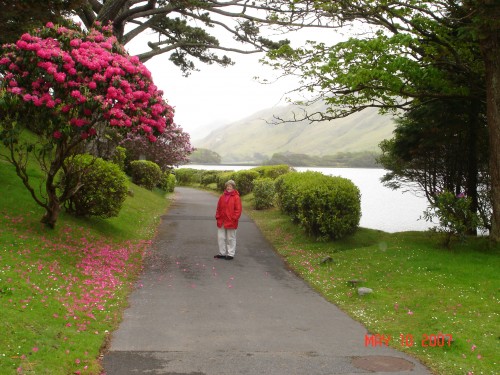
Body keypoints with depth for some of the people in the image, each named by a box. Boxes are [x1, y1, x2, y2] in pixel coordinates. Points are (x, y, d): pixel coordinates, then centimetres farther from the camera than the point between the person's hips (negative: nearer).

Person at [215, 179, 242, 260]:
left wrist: (234, 218, -14)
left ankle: (230, 254, 14)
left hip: (231, 222, -5)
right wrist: (218, 216, 5)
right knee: (221, 237, 11)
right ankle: (222, 253, 22)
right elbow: (218, 208, 13)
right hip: (221, 222, 5)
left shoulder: (236, 197, -8)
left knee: (231, 238, 5)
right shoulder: (222, 196, 7)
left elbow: (238, 209, -10)